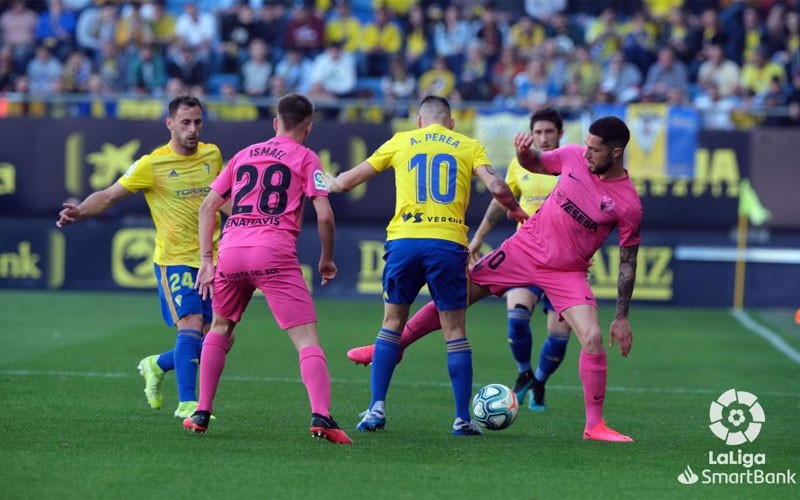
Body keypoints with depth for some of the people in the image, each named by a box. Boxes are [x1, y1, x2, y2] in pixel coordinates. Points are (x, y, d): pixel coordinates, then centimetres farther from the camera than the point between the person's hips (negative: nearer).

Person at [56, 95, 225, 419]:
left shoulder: (212, 155, 6)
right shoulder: (152, 164, -8)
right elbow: (109, 196, -7)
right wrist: (80, 211, -23)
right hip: (174, 259, -5)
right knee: (191, 326, -20)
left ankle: (157, 365, 29)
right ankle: (187, 404, -13)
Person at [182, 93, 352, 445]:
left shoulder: (244, 155, 24)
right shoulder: (305, 158, 10)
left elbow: (207, 207, 20)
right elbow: (324, 215, -1)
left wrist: (206, 259, 18)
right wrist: (327, 259, 12)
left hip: (231, 250, 4)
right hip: (275, 254, -4)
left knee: (220, 328, 27)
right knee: (307, 339, -6)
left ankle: (202, 414, 24)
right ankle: (321, 415, -26)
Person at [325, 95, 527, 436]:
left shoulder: (401, 142, 16)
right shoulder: (469, 146, 13)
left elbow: (346, 181, 19)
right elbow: (496, 187, -2)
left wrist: (329, 184, 41)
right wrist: (516, 210, 19)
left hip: (404, 240, 1)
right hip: (448, 242, -1)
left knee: (393, 322, 14)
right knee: (454, 329, 7)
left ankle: (376, 408, 7)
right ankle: (463, 419, 5)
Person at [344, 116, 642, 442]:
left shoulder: (629, 204, -17)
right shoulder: (574, 157, -8)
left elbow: (627, 262, -8)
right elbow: (532, 163, 13)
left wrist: (622, 318, -8)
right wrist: (523, 152, -12)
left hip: (567, 273, -3)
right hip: (524, 246, 3)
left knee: (593, 339, -18)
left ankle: (594, 425, -2)